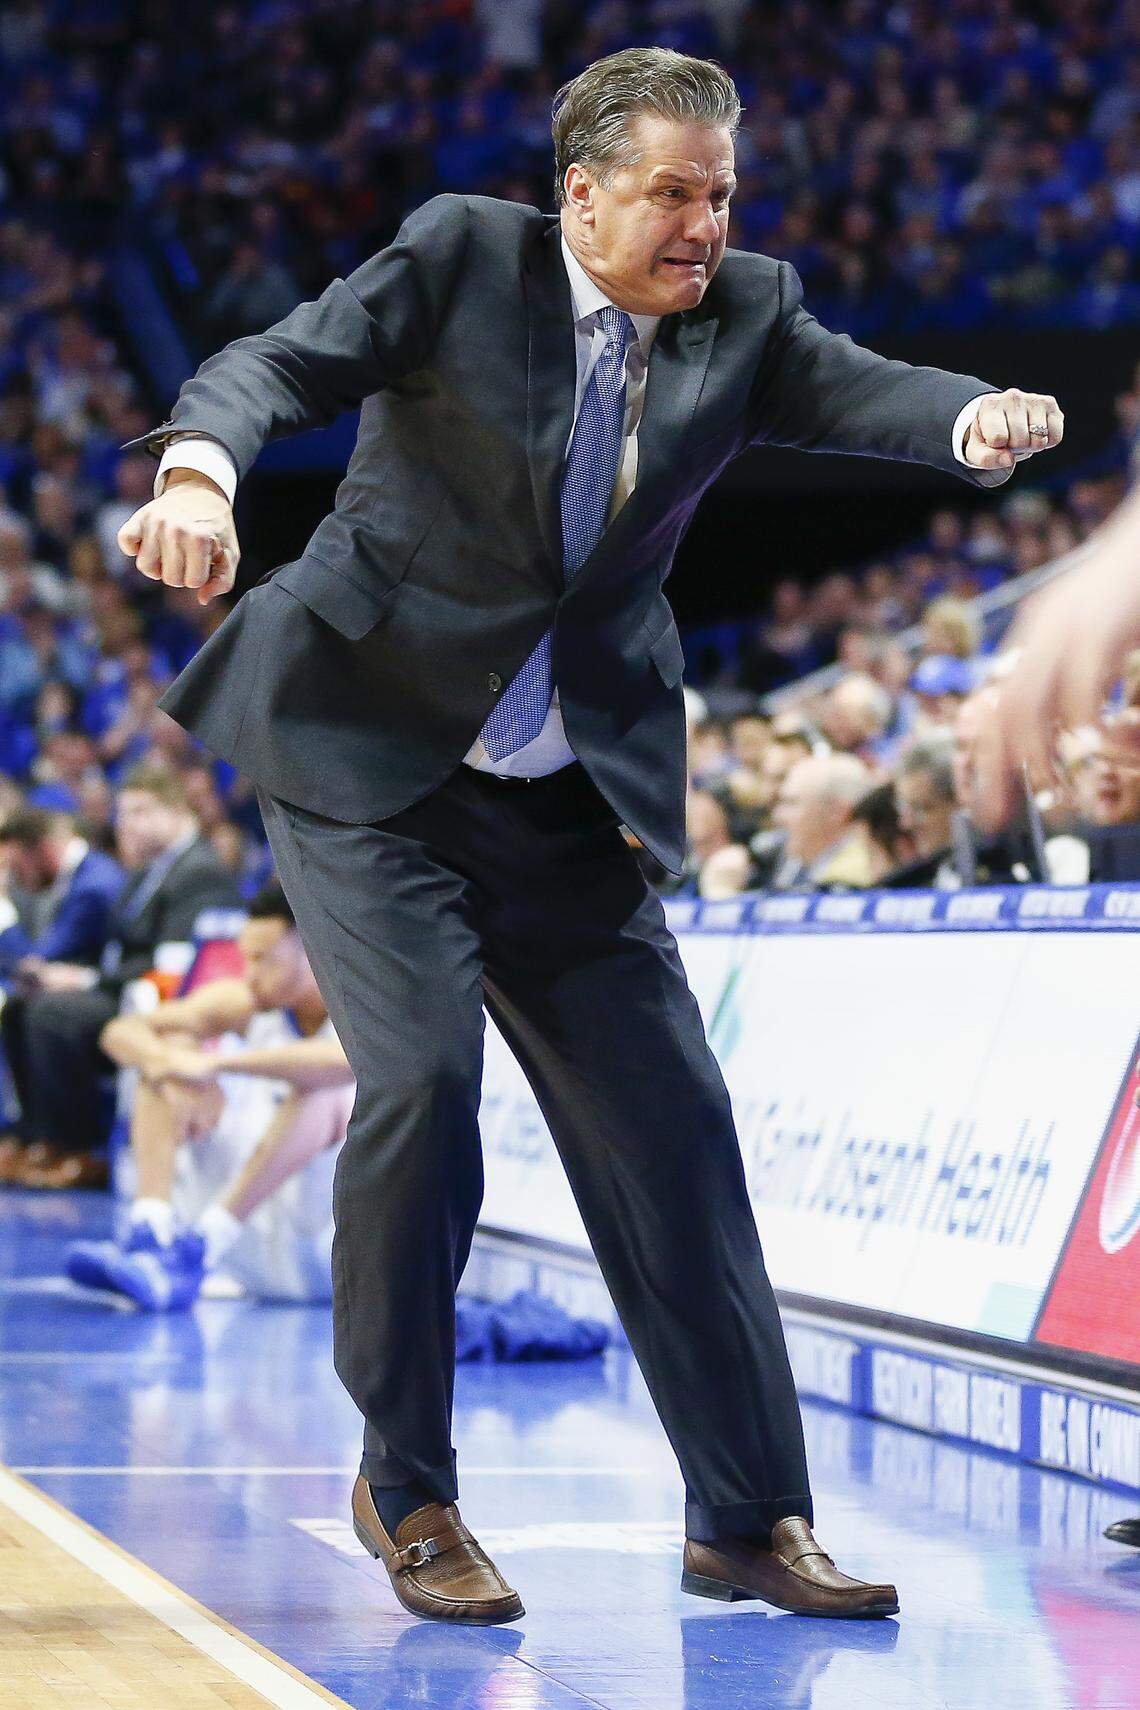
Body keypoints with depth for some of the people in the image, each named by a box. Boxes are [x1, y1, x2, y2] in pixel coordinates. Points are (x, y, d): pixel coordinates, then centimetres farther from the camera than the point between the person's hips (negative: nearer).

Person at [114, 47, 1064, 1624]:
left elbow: (853, 389, -15)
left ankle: (750, 1517, 9)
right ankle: (405, 1489, 2)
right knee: (422, 1078, -17)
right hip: (369, 756, -4)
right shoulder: (461, 260, -8)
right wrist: (199, 476, -41)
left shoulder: (743, 314, 2)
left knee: (667, 1119, 0)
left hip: (569, 798, 4)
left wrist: (977, 419, -39)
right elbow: (277, 365, -19)